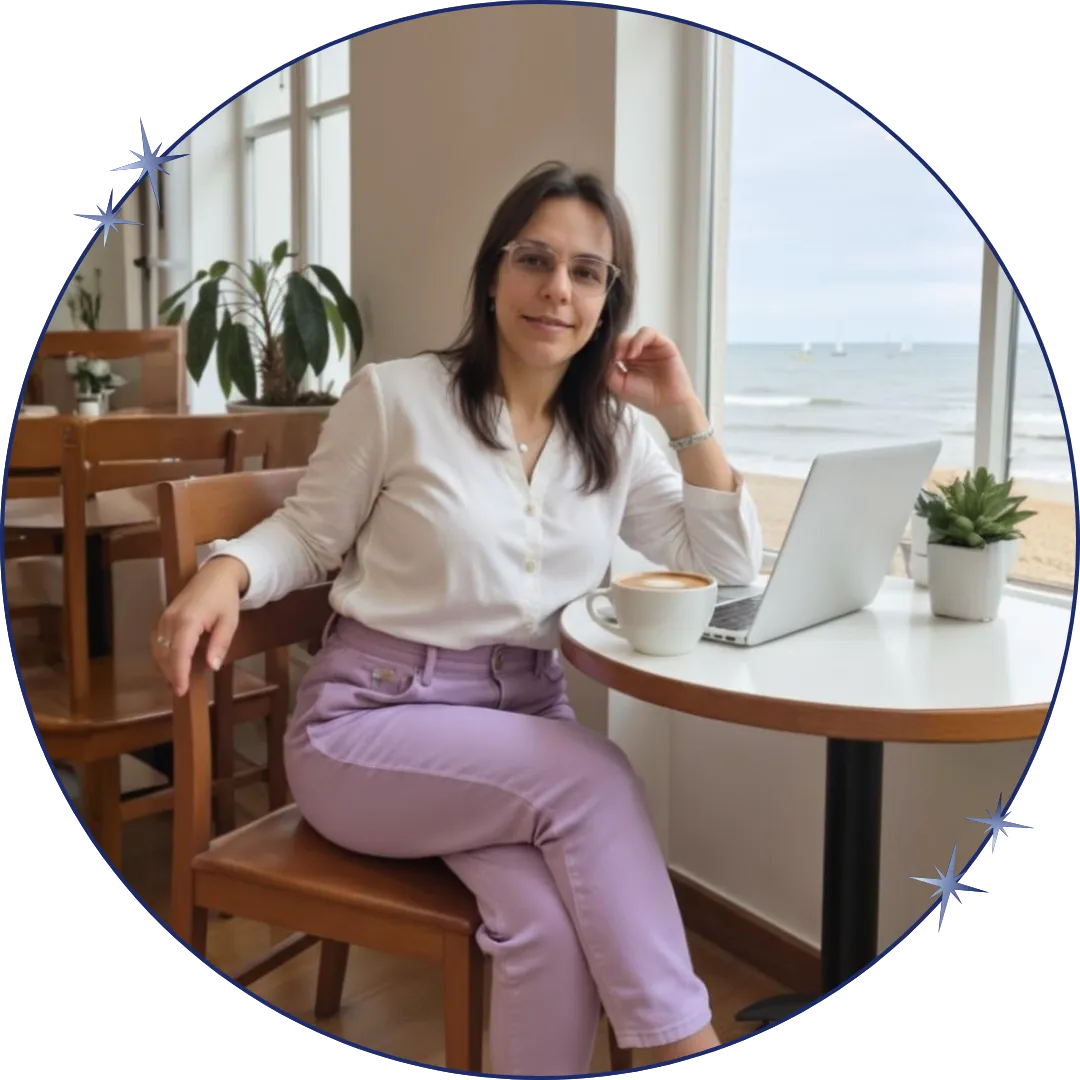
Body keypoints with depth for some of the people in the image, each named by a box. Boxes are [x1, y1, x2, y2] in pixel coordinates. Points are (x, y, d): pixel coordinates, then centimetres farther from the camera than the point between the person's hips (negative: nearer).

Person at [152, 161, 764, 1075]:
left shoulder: (614, 435, 7)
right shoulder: (396, 395, -6)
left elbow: (730, 570, 4)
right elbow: (309, 534, 4)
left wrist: (685, 416, -4)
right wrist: (225, 571, -18)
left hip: (527, 721, 4)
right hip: (371, 723, -3)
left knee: (551, 921, -27)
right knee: (593, 778, -29)